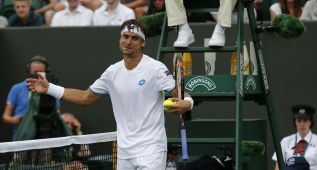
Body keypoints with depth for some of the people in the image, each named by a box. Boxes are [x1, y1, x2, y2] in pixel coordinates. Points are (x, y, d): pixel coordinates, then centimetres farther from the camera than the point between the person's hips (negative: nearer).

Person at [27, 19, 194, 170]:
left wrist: (186, 103, -33)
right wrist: (49, 88, 13)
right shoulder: (113, 72, 9)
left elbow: (181, 95, -9)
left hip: (151, 150, -6)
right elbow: (85, 97, 18)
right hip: (124, 153, 6)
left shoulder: (156, 68, -8)